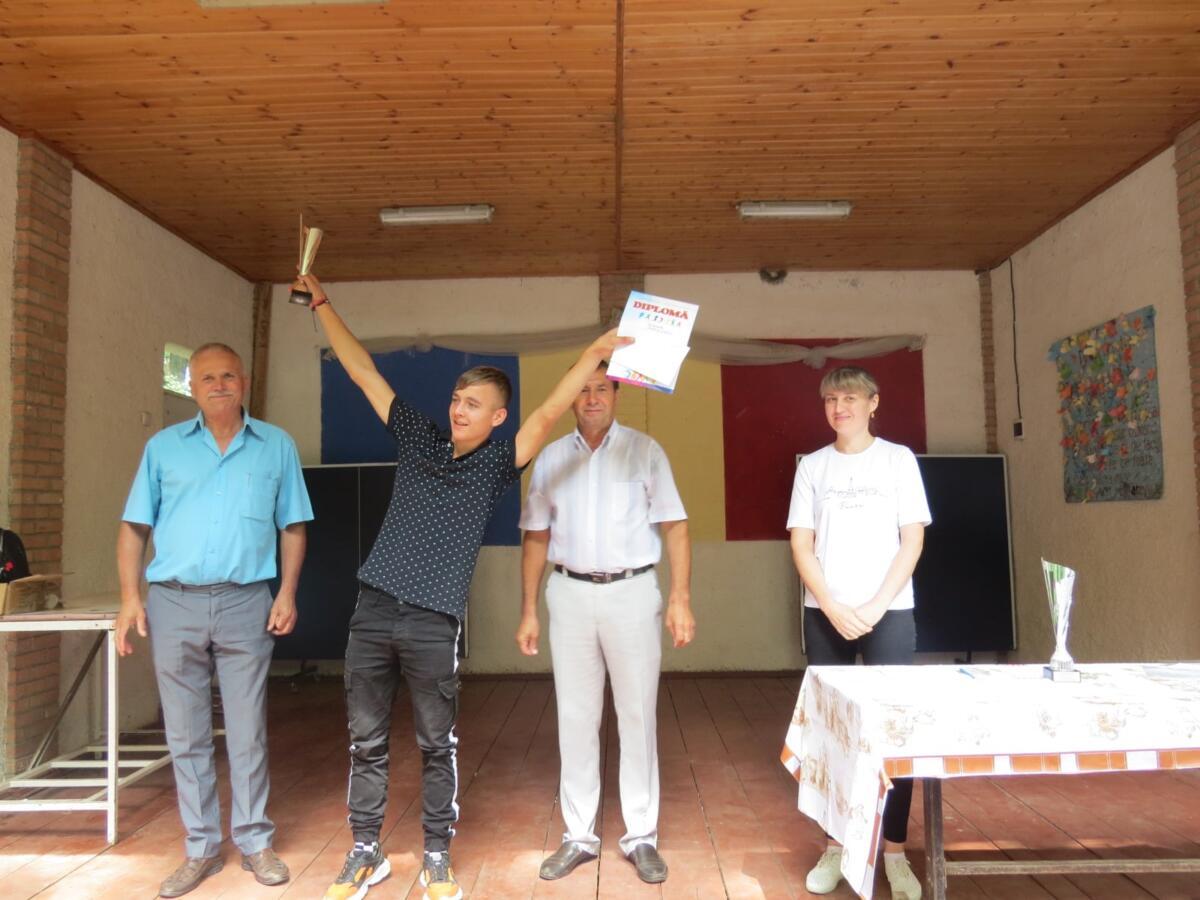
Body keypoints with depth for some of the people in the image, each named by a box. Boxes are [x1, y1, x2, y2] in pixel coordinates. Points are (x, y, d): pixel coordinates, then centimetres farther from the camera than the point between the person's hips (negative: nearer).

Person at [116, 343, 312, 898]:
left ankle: (255, 841, 20)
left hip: (246, 603, -1)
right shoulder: (164, 447, 7)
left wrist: (288, 591, -3)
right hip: (174, 603, 2)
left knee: (248, 733, 5)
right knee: (186, 735, 9)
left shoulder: (276, 446, 5)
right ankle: (201, 848, 23)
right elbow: (134, 527, 8)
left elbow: (293, 526, 7)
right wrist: (130, 596, -2)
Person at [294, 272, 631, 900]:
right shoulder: (418, 439, 9)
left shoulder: (497, 462, 0)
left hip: (434, 622, -3)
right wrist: (321, 303, 12)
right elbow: (362, 371, 11)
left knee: (437, 746, 8)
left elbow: (548, 415, -14)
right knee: (366, 741, 11)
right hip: (373, 610, 3)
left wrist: (596, 352, -21)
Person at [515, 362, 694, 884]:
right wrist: (528, 611, 7)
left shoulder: (644, 451, -1)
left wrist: (681, 597, -12)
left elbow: (674, 527, -3)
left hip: (632, 592, -2)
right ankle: (578, 835, 22)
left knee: (637, 715, 5)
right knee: (575, 718, 9)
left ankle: (642, 836, 18)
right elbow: (536, 537, 10)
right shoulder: (550, 458, 7)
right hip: (570, 594, 3)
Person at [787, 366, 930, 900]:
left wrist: (876, 606, -9)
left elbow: (912, 540, -1)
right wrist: (833, 607, -8)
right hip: (824, 613, 2)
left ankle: (895, 851, 11)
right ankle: (836, 844, 17)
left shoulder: (898, 459, 3)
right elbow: (801, 544, 3)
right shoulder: (812, 466, 7)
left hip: (889, 612, -1)